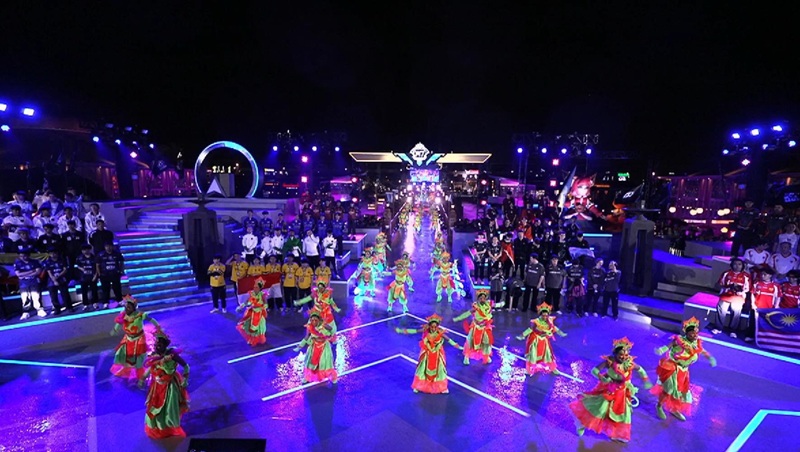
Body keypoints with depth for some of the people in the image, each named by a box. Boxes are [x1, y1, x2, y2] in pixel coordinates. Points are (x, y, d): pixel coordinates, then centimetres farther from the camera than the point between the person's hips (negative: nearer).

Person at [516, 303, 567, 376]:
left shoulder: (549, 321, -11)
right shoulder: (536, 322, -27)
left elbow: (554, 328, 7)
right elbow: (530, 329, -23)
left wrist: (561, 333, 17)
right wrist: (522, 336, -29)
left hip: (544, 341, 5)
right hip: (535, 340, -4)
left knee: (548, 354, 17)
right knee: (533, 355, 1)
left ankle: (553, 369, 39)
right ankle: (529, 370, 18)